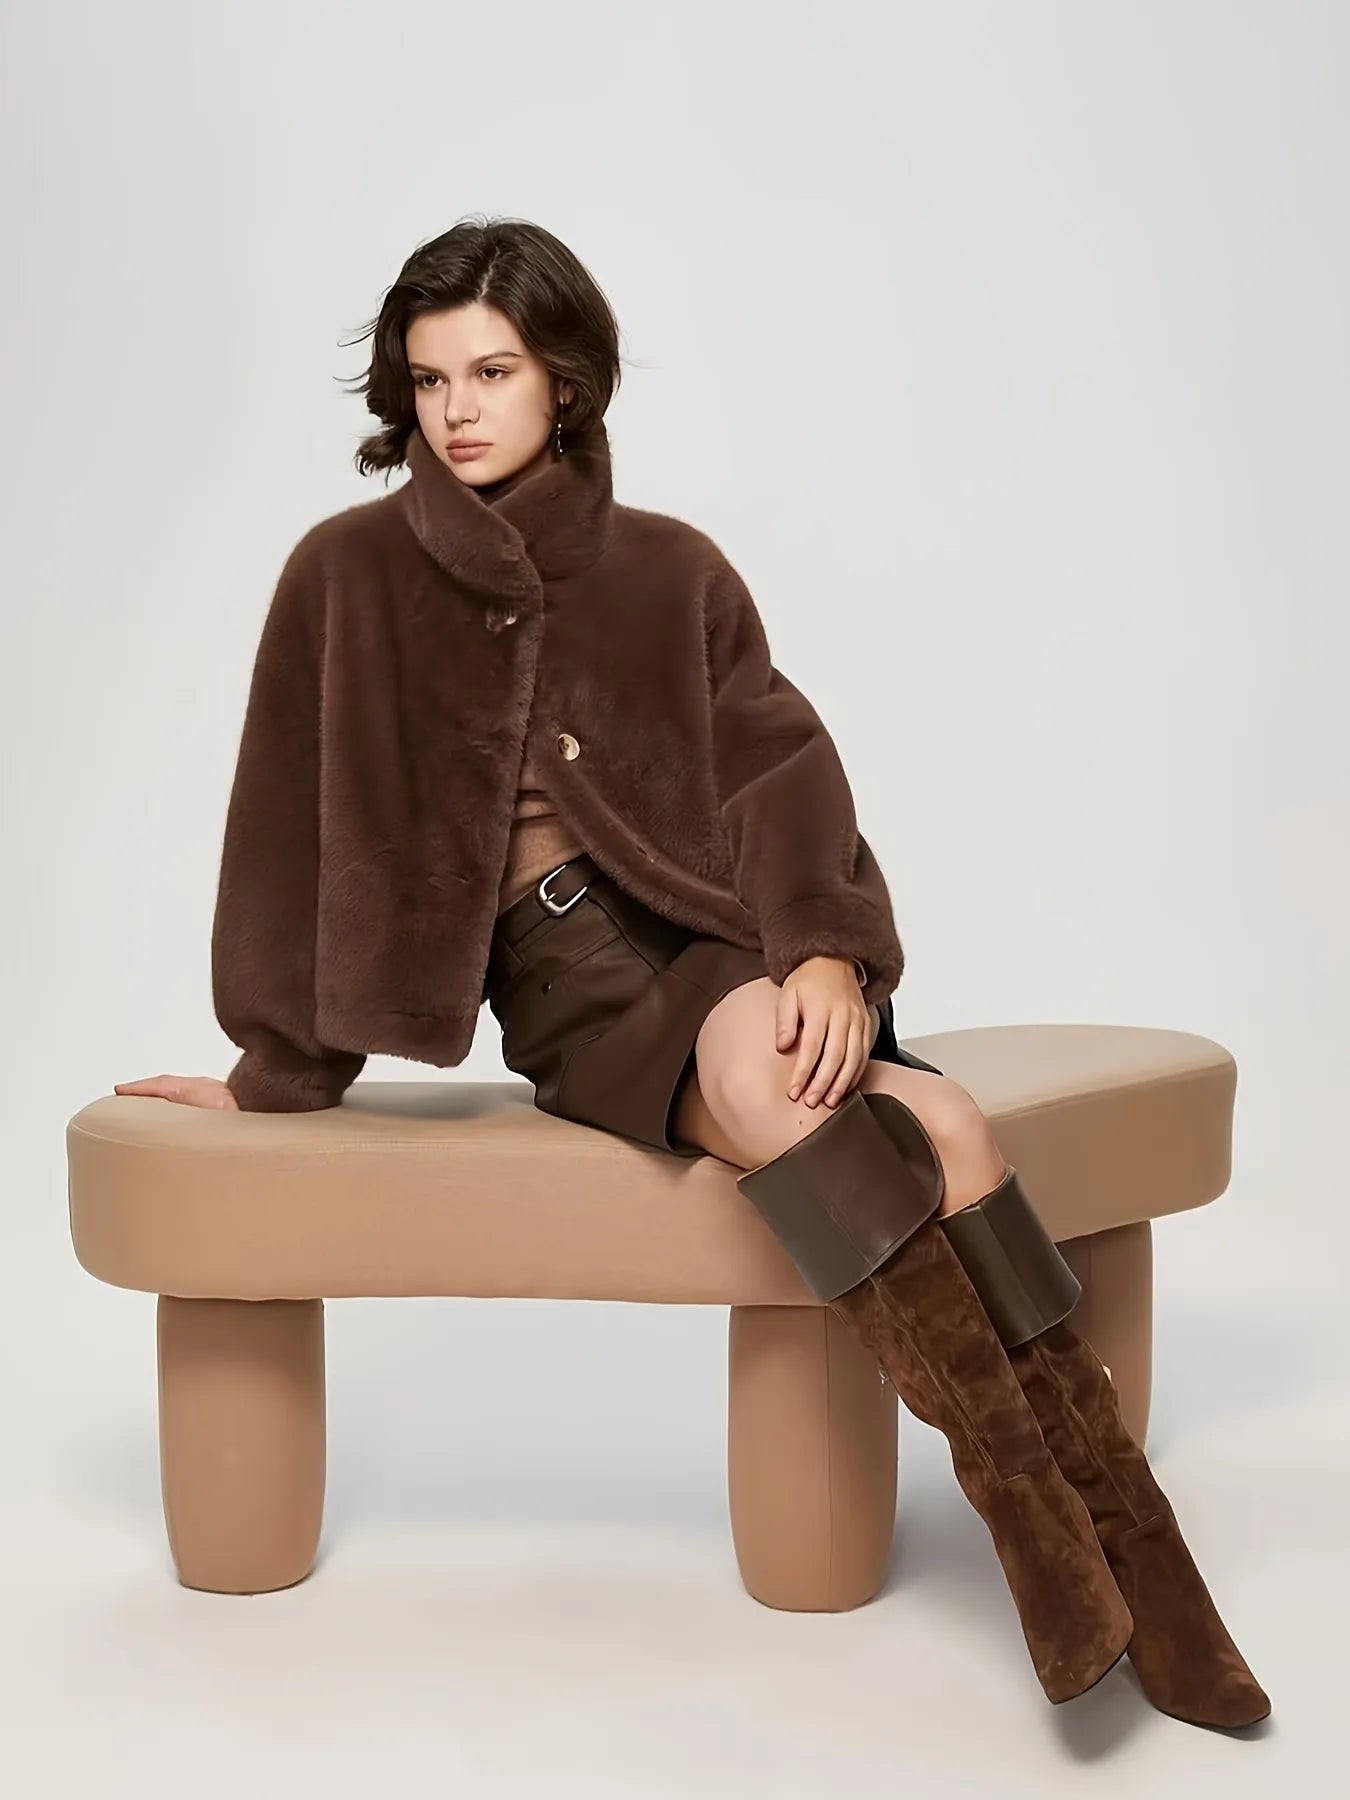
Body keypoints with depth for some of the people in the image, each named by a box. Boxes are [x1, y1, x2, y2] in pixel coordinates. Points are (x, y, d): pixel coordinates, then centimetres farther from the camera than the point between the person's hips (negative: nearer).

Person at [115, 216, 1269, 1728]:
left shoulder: (672, 571, 11)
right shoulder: (349, 578, 5)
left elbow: (781, 773, 0)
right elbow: (295, 835, 7)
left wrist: (826, 948, -19)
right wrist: (275, 1074, 9)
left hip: (720, 929, 2)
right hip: (565, 985, -2)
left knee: (943, 1125, -28)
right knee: (754, 1053, -36)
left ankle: (1122, 1526, -19)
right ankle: (1027, 1499, -32)